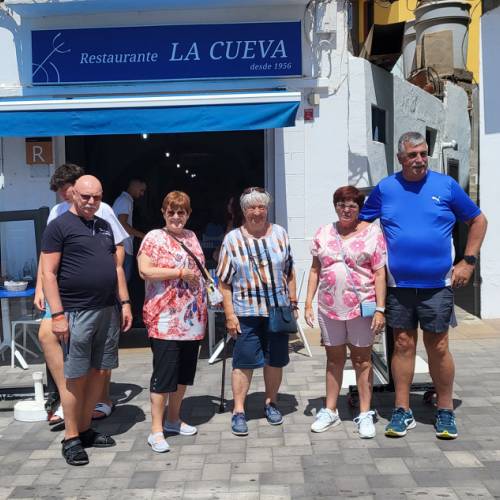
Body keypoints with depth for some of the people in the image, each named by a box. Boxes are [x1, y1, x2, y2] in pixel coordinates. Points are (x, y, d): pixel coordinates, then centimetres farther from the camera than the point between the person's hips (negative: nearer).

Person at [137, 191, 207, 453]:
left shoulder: (191, 237, 14)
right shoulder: (154, 237, -6)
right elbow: (144, 271, -17)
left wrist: (202, 310, 16)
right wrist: (180, 273, -17)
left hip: (192, 320, 7)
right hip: (165, 320, -7)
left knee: (185, 371, 14)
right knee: (164, 373, -4)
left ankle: (173, 419, 30)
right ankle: (156, 430, 7)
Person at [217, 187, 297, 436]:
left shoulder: (279, 233, 6)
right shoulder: (232, 239, -2)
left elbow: (289, 272, 12)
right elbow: (224, 282, -2)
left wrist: (293, 303, 7)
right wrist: (229, 315, -7)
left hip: (278, 310, 3)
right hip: (246, 312, -2)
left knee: (275, 360, 11)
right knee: (244, 362, -1)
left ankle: (271, 403, 29)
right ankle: (238, 411, 11)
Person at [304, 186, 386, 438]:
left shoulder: (372, 232, -3)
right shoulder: (323, 233, 7)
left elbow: (379, 273, -6)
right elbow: (315, 270, 10)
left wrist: (380, 309, -12)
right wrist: (308, 303, 4)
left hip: (362, 306, -3)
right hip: (329, 307, 3)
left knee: (362, 360, 7)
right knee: (334, 359, 14)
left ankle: (365, 414, 18)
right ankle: (330, 411, 25)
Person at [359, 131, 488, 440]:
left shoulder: (446, 185, 1)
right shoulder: (385, 188, 4)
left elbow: (478, 220, 9)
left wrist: (469, 261, 1)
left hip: (437, 285, -1)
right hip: (398, 285, 1)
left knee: (439, 348, 4)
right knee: (403, 345, 7)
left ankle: (446, 412, 21)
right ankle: (403, 411, 18)